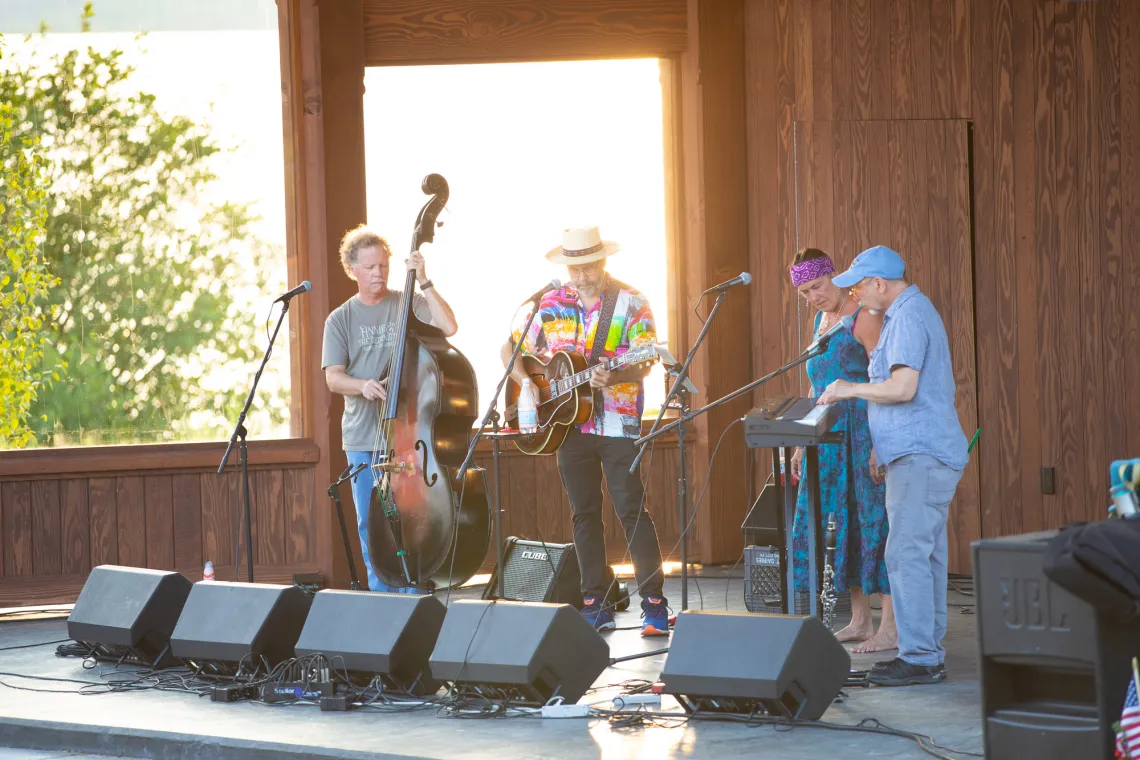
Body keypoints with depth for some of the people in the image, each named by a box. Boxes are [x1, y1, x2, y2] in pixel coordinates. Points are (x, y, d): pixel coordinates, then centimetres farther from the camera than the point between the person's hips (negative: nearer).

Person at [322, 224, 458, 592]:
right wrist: (363, 385, -18)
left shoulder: (409, 305, 4)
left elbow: (448, 326, -13)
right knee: (371, 525, 5)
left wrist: (424, 282, -16)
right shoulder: (340, 320, 9)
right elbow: (333, 378, 2)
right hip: (362, 438, 3)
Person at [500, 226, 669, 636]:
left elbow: (644, 364, -12)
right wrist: (526, 383, -3)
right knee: (584, 513, 7)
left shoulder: (630, 303, -4)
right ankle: (596, 604, 13)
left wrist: (615, 376, -32)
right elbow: (511, 348, 15)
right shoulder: (551, 305, 8)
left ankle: (654, 603, -5)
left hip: (618, 426, -4)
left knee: (632, 510, -9)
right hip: (569, 424, 4)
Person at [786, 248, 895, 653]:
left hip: (865, 435, -9)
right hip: (830, 439, 9)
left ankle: (890, 626, -7)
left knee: (873, 521, -9)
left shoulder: (863, 318, -11)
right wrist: (803, 444, 20)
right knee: (839, 523, 9)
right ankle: (860, 621, 16)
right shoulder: (821, 320, 17)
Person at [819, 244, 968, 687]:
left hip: (920, 455, -11)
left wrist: (851, 389, -10)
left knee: (907, 555, -12)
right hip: (925, 455, 11)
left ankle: (920, 657, -13)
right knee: (926, 555, 11)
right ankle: (928, 653, 14)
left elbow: (903, 387, -23)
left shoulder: (908, 317, -14)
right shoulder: (912, 311, 21)